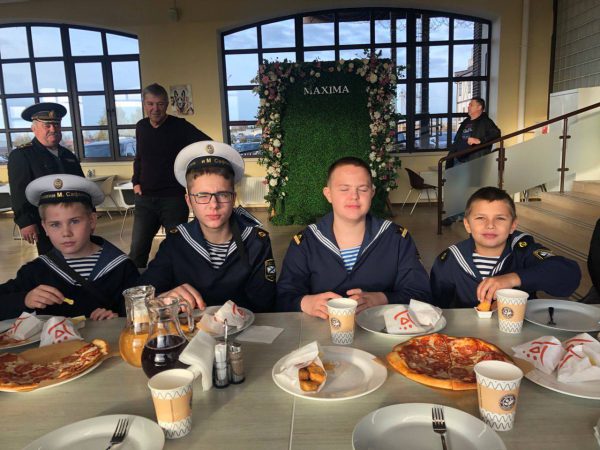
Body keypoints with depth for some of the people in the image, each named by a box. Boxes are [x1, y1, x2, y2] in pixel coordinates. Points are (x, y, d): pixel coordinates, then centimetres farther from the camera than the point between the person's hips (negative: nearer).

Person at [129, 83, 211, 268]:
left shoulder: (180, 126, -8)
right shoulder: (141, 127, 8)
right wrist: (136, 181, 11)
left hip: (174, 198, -4)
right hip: (145, 199, 4)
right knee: (137, 251, 6)